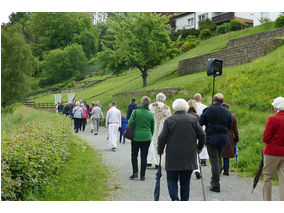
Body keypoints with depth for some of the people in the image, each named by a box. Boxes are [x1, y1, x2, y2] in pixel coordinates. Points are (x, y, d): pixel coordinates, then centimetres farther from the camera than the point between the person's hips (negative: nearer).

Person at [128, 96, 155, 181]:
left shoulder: (135, 112, -8)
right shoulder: (151, 114, -2)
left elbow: (129, 124, -8)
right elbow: (152, 128, 6)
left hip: (136, 137, -1)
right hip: (146, 138, 2)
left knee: (134, 155, 13)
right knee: (144, 156, 8)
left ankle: (135, 172, 3)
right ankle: (142, 175, 11)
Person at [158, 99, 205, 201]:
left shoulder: (169, 120, -1)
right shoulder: (193, 119, 4)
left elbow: (162, 138, -5)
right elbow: (202, 135, 2)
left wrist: (160, 150, 10)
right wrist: (199, 147, 18)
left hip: (173, 157, -2)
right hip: (189, 157, 2)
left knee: (172, 180, 8)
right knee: (185, 181, 10)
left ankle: (174, 198, -12)